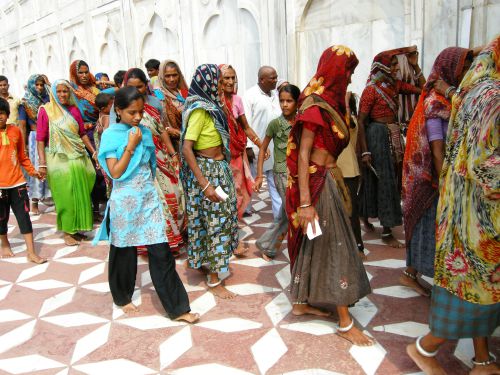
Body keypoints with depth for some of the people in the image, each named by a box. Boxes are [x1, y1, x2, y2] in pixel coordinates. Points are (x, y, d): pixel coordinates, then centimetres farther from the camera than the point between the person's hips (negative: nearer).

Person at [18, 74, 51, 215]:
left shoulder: (47, 100, 7)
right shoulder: (25, 103, 0)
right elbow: (22, 125, -3)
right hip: (35, 137, -3)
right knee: (36, 168, -1)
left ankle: (47, 195, 19)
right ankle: (34, 201, 6)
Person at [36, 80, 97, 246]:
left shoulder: (74, 110, 7)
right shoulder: (45, 110, -5)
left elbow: (83, 134, 11)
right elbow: (40, 139, -8)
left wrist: (94, 152, 7)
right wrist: (42, 162, -13)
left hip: (77, 158, 4)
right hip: (58, 159, -4)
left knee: (80, 195, 9)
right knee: (64, 196, 2)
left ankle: (77, 228, 24)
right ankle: (67, 231, 14)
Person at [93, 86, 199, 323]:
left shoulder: (145, 132, 6)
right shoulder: (110, 135, -7)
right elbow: (115, 172, -15)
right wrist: (131, 145, -16)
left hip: (149, 199, 3)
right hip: (125, 202, -3)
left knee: (161, 252, 0)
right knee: (125, 252, 12)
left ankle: (177, 307, 6)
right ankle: (122, 297, 38)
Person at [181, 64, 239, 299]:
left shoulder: (209, 106, 9)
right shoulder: (199, 110, -19)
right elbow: (186, 149, -25)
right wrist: (204, 184, -28)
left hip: (219, 167, 9)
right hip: (207, 170, -9)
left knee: (218, 217, 19)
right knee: (214, 220, -2)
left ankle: (207, 261, 38)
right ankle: (213, 280, 11)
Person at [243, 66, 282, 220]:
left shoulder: (276, 94, 9)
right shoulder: (250, 95, -10)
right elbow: (245, 122, -13)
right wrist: (249, 147, -15)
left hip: (274, 148, 5)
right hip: (257, 147, -5)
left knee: (275, 181, 8)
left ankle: (280, 215, 14)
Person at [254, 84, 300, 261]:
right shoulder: (275, 123, -7)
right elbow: (262, 149, 0)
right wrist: (259, 176, -3)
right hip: (283, 174, -5)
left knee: (286, 217, 11)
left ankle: (266, 245, 29)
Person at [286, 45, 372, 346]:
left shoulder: (330, 102, 11)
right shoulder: (315, 105, -15)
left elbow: (331, 147, 9)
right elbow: (302, 155, -19)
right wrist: (304, 202, -23)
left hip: (329, 180, 9)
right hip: (318, 182, -9)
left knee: (316, 245, 16)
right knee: (335, 246, -2)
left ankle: (303, 302, 31)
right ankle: (345, 322, 11)